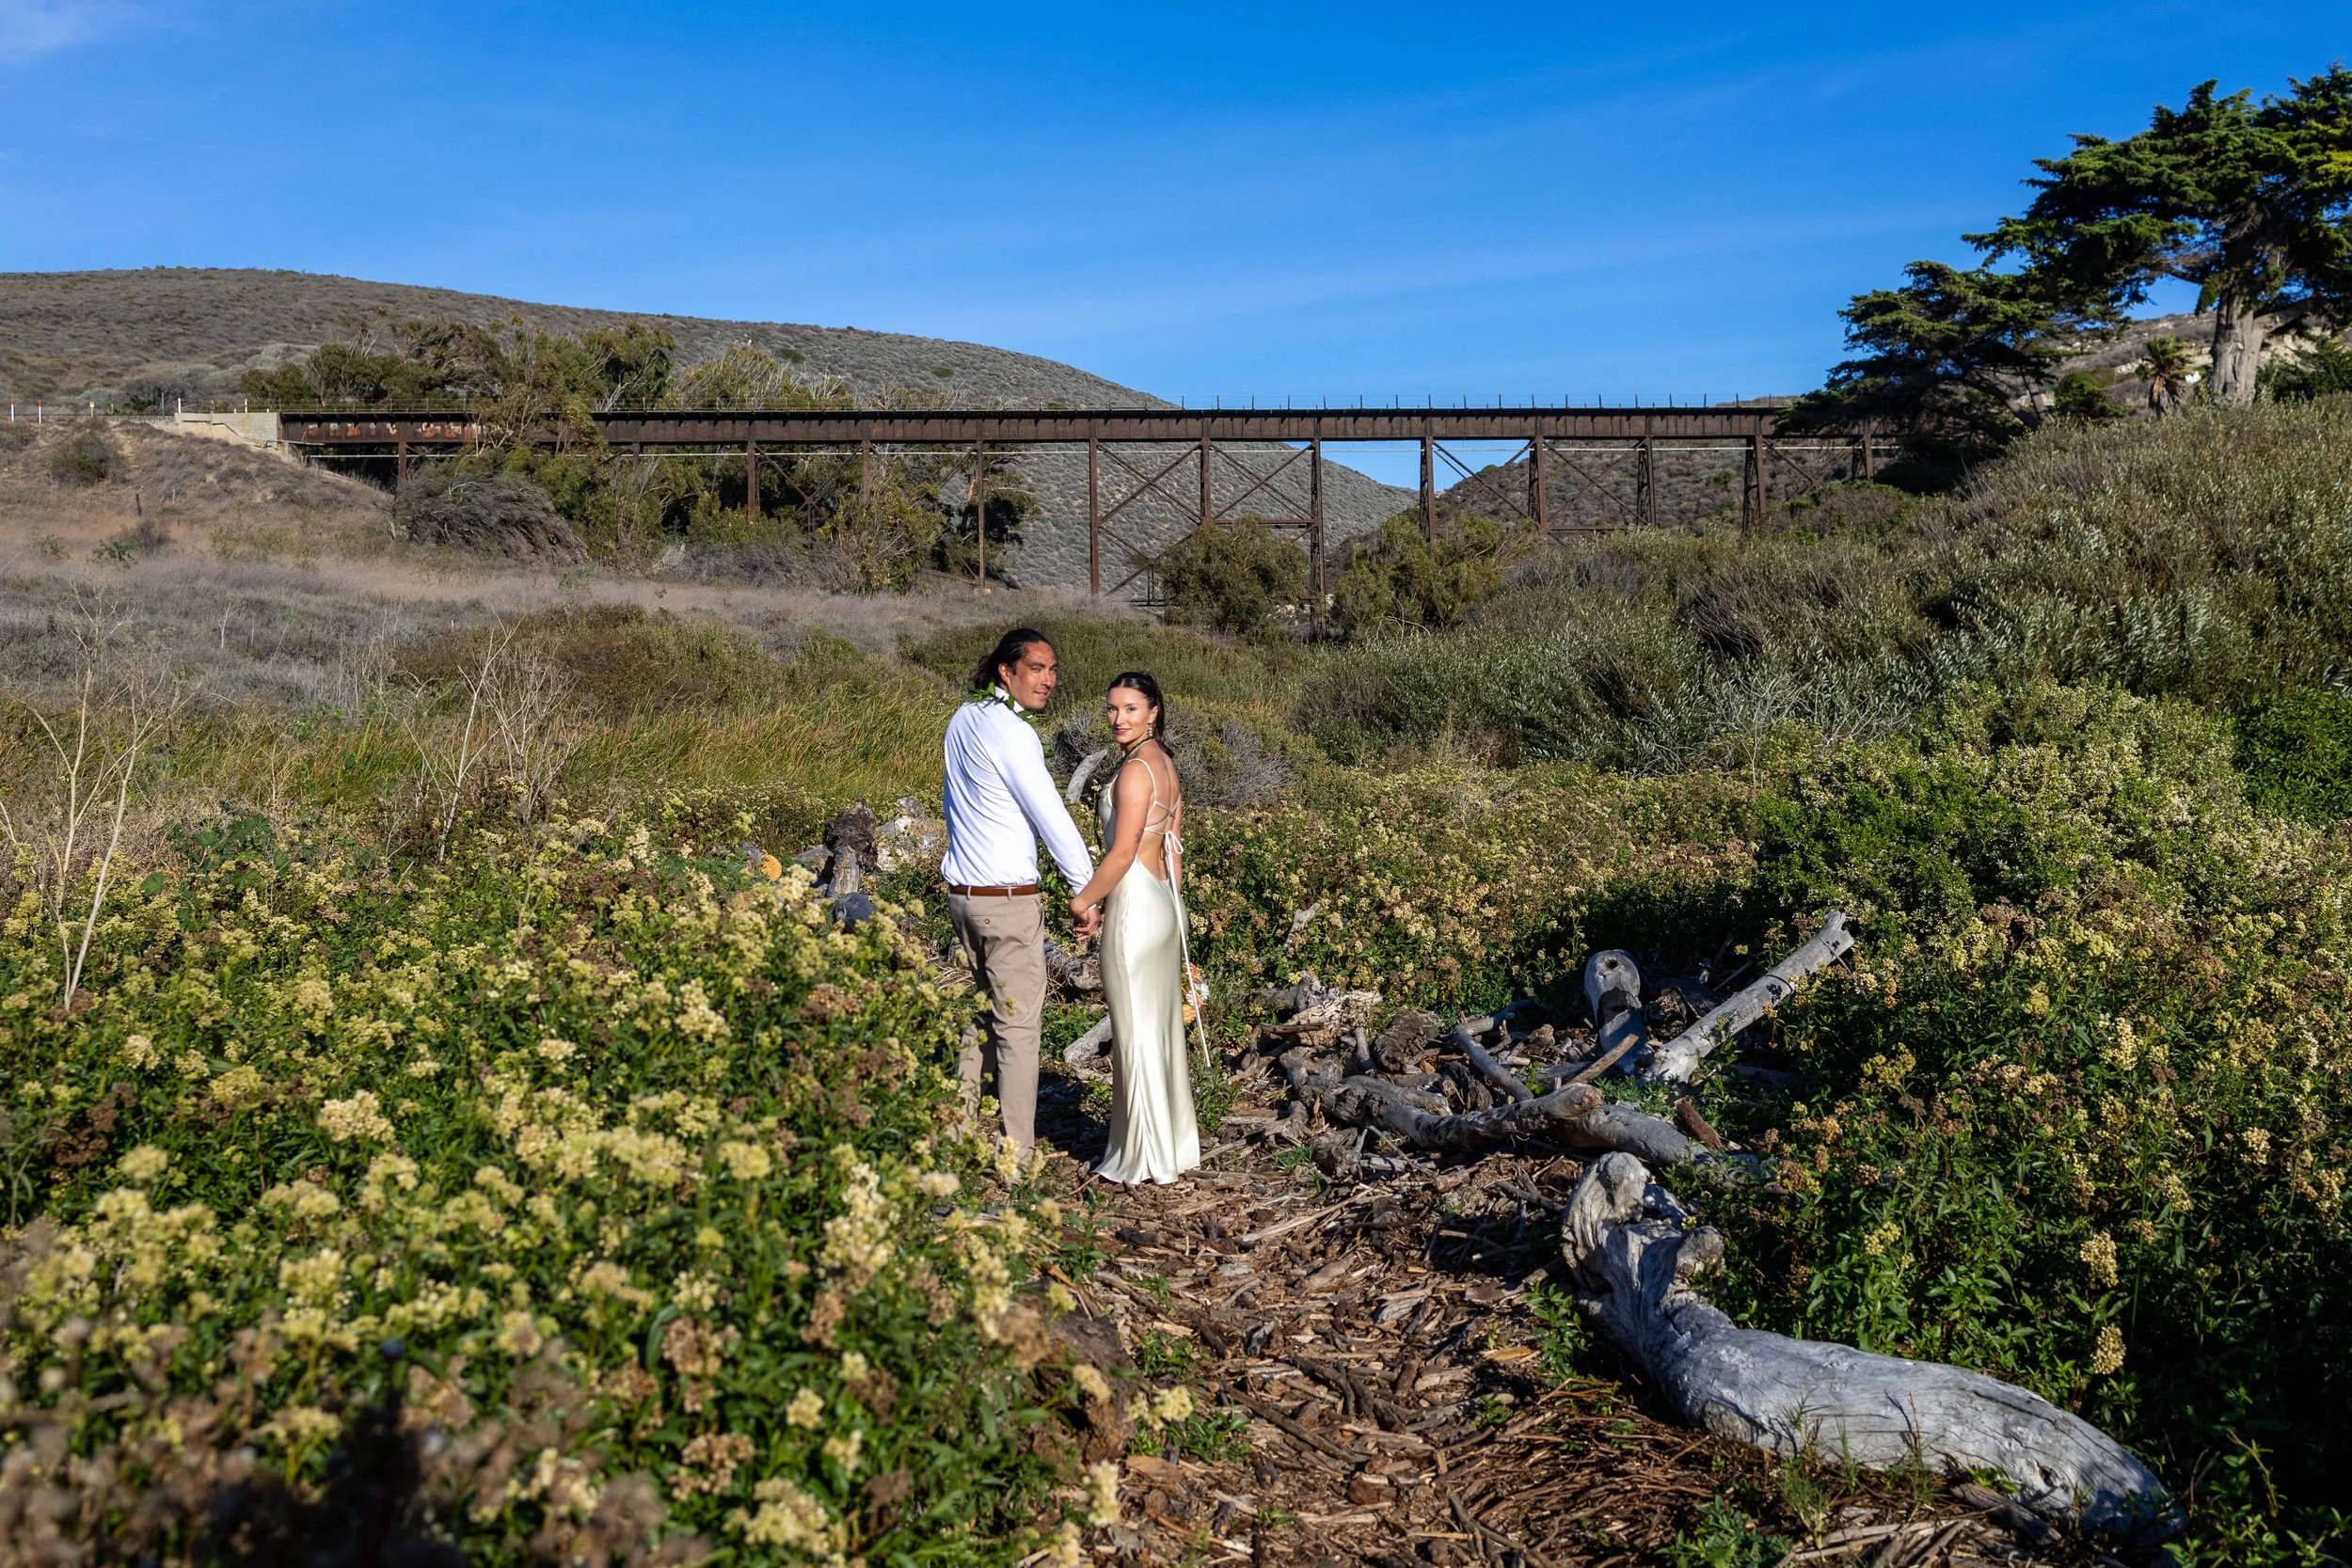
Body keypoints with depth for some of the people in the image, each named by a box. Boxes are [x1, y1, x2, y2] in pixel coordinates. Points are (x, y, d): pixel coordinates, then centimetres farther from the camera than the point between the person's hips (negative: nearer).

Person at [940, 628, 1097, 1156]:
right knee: (1019, 1025, 0)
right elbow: (1052, 819, -16)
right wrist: (1087, 893, -10)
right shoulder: (1011, 733, -18)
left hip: (962, 891, 9)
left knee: (980, 1013, 18)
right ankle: (1016, 1152, 6)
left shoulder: (963, 718, 9)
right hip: (1007, 900, -9)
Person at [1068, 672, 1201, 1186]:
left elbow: (1122, 854, -20)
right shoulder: (1165, 763, 10)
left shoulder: (1135, 770, -18)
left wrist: (1083, 900, -8)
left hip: (1135, 911, -9)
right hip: (1165, 904, 9)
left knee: (1136, 1032, 0)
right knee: (1162, 1025, 15)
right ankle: (1174, 1144, 25)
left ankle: (1144, 1157, 9)